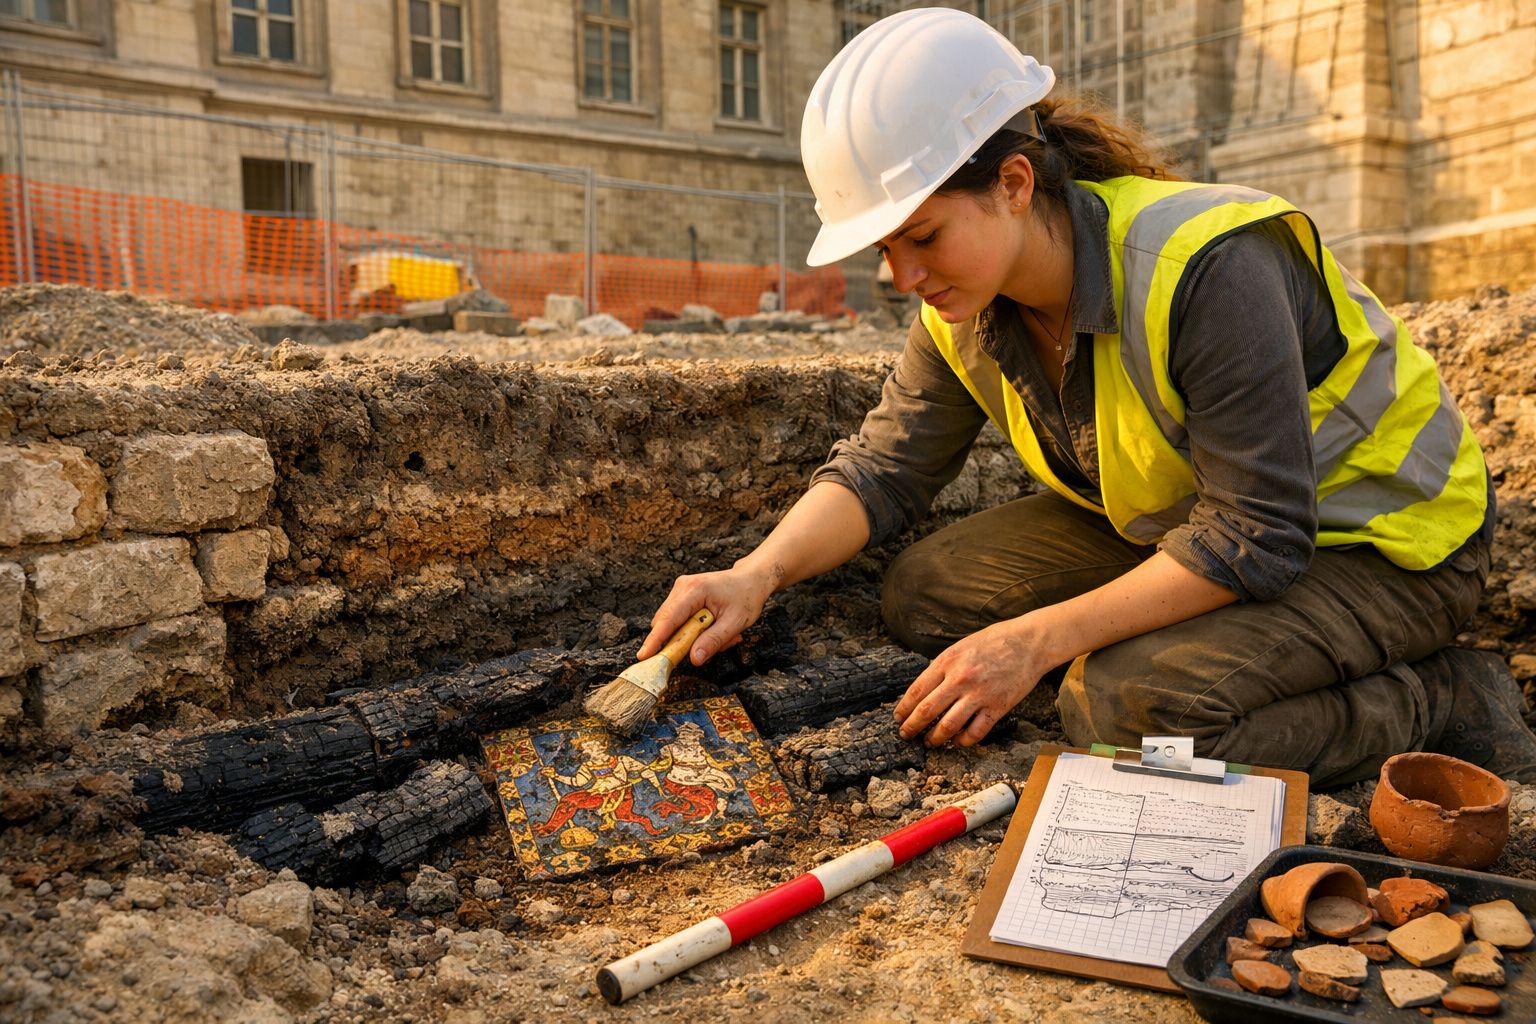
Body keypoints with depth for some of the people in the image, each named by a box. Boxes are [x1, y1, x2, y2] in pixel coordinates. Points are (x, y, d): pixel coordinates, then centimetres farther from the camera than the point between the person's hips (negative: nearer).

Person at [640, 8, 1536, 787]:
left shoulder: (1202, 269, -32)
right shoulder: (967, 304, -9)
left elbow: (1257, 538, -30)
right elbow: (882, 468, -3)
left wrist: (1036, 642, -31)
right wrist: (759, 573, -22)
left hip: (1379, 544, -7)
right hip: (1178, 524, 8)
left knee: (1125, 709, -32)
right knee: (925, 592, -6)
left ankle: (1444, 705, -8)